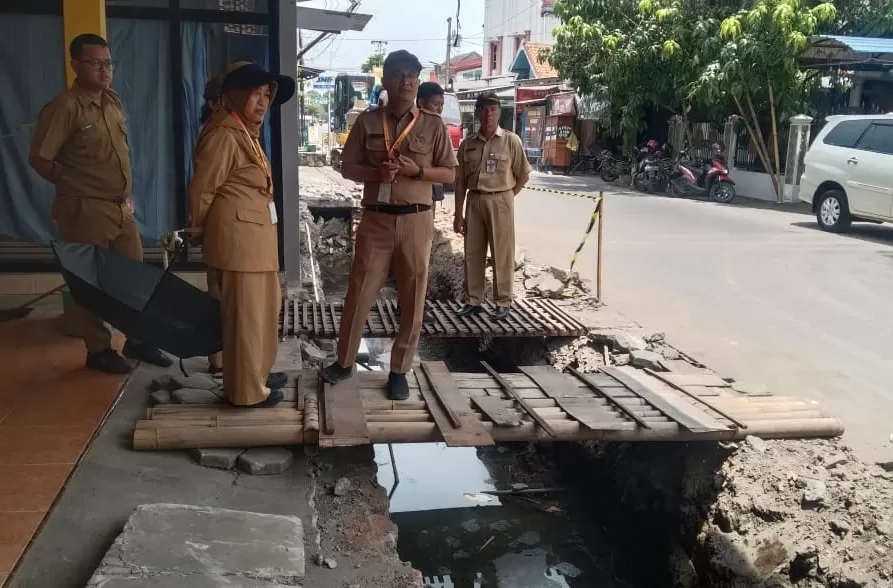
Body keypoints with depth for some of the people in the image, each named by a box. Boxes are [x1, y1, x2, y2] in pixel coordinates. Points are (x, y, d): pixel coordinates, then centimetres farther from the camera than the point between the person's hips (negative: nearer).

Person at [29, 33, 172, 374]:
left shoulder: (114, 103, 9)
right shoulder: (64, 107, -13)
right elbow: (39, 159, -12)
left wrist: (126, 194, 13)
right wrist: (75, 186, -4)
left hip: (121, 208, 7)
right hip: (85, 210, -7)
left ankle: (137, 340, 28)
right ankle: (99, 350, 17)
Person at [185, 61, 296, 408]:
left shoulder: (246, 132, 16)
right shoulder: (224, 134, -16)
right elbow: (201, 189, -14)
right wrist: (197, 231, 0)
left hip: (256, 232, 10)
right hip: (237, 234, -10)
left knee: (263, 305, 18)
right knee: (245, 312, -1)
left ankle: (256, 375, 32)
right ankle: (247, 390, 10)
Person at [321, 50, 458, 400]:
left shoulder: (433, 125, 2)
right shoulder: (367, 122, 3)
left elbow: (449, 174, 3)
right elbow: (348, 168, 4)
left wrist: (416, 170, -14)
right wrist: (376, 172, -16)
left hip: (416, 221, 0)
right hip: (376, 219, 0)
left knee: (412, 299, 5)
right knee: (359, 293, 4)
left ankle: (399, 370, 18)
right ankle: (345, 362, 22)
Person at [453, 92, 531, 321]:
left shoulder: (511, 141, -3)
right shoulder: (467, 144, 5)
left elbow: (523, 175, 3)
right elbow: (460, 180, 7)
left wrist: (505, 197, 3)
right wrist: (458, 213, 4)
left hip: (500, 201, -3)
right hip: (474, 201, 3)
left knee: (502, 253, 1)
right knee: (472, 253, 7)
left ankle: (503, 302, 10)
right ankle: (473, 300, 17)